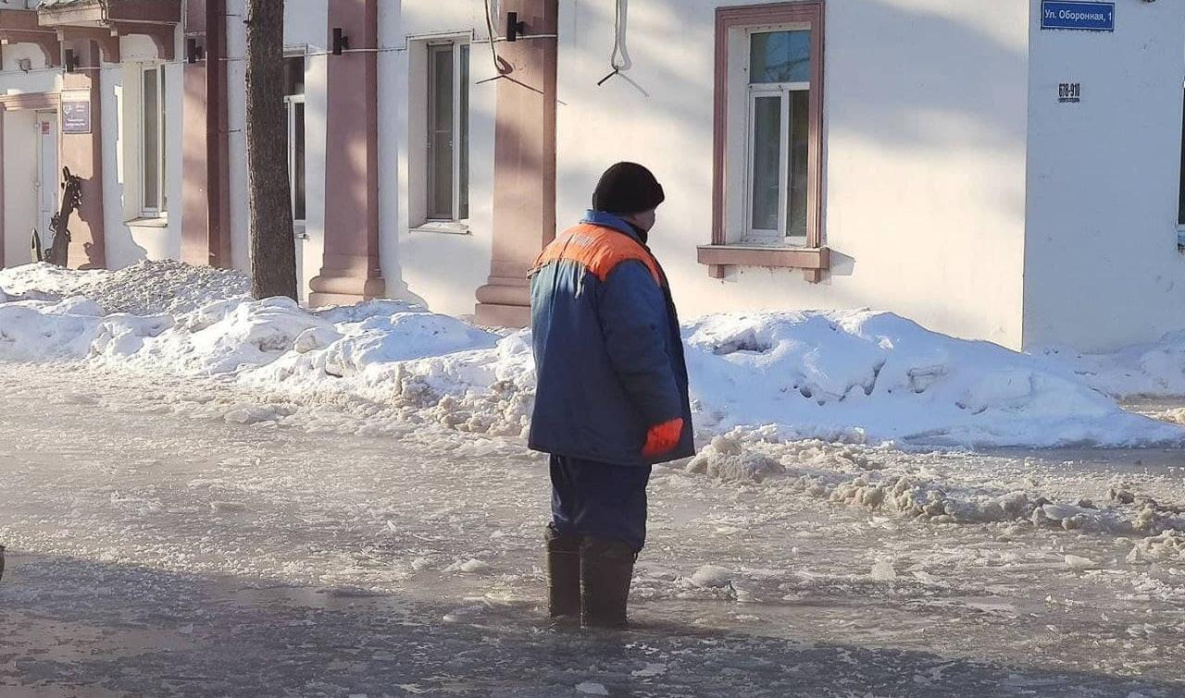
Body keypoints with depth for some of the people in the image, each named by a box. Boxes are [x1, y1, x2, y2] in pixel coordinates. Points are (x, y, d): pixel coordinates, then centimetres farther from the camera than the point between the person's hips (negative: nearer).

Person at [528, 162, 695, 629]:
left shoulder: (554, 252, 15)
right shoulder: (623, 261, -17)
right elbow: (640, 347, -22)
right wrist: (666, 414, -17)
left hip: (561, 419, 9)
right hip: (613, 428, -9)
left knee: (570, 517, 17)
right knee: (613, 526, -5)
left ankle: (563, 611, 24)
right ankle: (603, 622, -5)